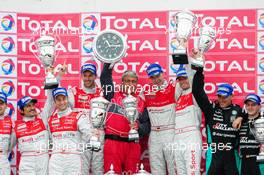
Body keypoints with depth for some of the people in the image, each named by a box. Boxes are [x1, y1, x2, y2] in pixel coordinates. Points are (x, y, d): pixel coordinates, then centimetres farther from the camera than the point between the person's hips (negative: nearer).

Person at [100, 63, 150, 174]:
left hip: (132, 145, 2)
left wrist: (138, 127, -8)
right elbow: (105, 77, -1)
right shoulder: (113, 95, 9)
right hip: (112, 143, -2)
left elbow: (147, 126, 12)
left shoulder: (141, 102, 13)